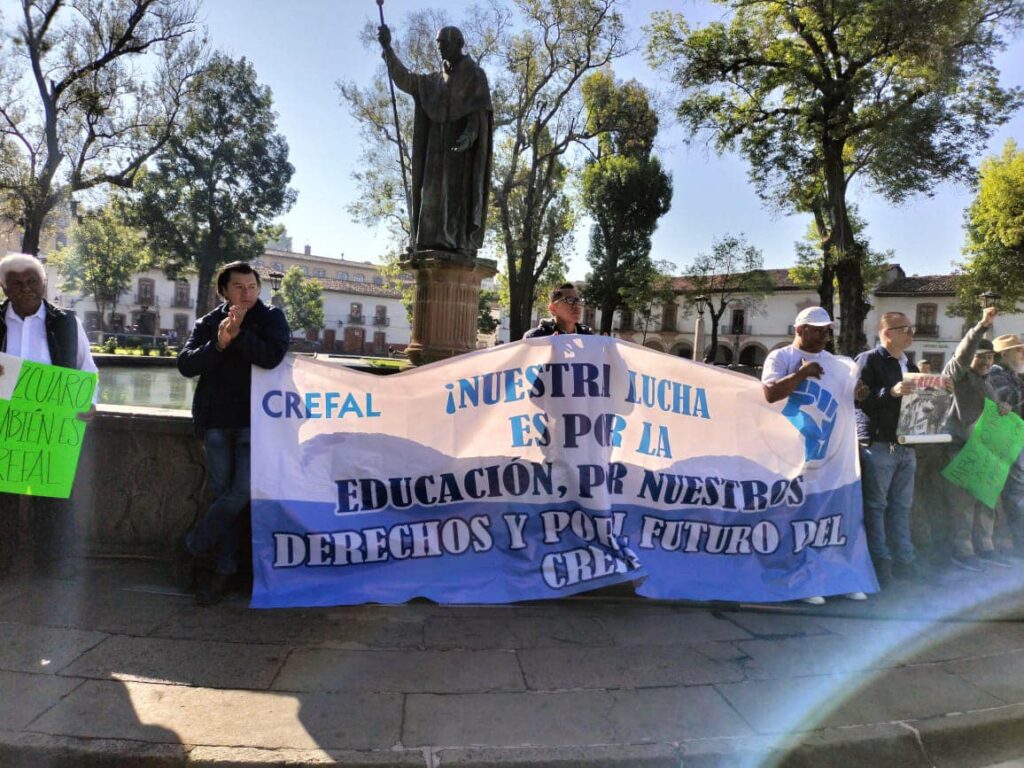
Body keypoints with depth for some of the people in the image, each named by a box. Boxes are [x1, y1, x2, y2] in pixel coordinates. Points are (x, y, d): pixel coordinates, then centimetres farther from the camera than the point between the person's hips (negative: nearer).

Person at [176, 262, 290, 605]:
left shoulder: (271, 318, 1)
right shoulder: (208, 323, 8)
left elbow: (271, 356, -17)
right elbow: (185, 364, -5)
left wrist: (238, 333, -21)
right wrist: (218, 343, -19)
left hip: (254, 423, -2)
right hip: (215, 424, 2)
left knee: (241, 494, -8)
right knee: (222, 495, 8)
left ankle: (191, 545, 15)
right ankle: (224, 568, 19)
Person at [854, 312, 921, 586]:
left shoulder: (910, 366, 20)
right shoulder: (868, 360, -4)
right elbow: (861, 398, -16)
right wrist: (892, 392, -27)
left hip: (906, 445, 8)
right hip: (878, 444, -7)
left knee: (901, 506, 11)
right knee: (876, 505, -2)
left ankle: (903, 560, 18)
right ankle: (880, 563, 3)